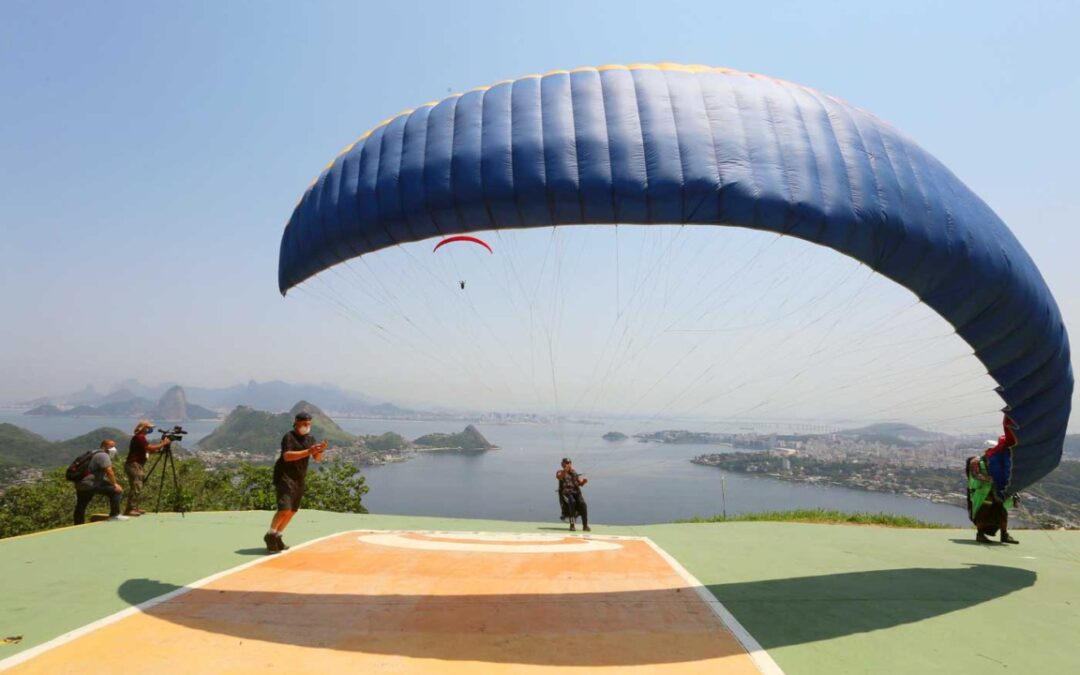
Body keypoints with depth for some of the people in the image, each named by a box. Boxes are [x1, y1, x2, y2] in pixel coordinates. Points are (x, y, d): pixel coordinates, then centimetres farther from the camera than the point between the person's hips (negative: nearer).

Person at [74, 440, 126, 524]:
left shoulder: (95, 454, 20)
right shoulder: (103, 455, -12)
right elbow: (109, 472, -20)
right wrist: (115, 484, -11)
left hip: (80, 484, 11)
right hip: (90, 484, -11)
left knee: (80, 506, 24)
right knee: (117, 491, -10)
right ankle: (114, 515, -9)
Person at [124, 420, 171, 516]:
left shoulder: (140, 437, 17)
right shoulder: (139, 437, -14)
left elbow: (148, 451, 17)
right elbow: (151, 448, -21)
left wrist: (161, 447, 7)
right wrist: (164, 443, -11)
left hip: (138, 465, 11)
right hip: (134, 465, -11)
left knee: (137, 488, 12)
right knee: (136, 487, -11)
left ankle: (134, 508, 16)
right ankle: (129, 509, -11)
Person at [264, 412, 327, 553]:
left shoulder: (310, 438, 9)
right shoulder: (289, 437, -12)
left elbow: (318, 458, 4)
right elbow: (287, 456, -27)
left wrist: (320, 450, -19)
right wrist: (308, 452, -34)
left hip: (300, 478, 7)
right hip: (285, 476, -7)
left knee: (292, 511, 11)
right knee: (284, 509, -17)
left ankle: (277, 537, 26)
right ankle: (270, 536, 2)